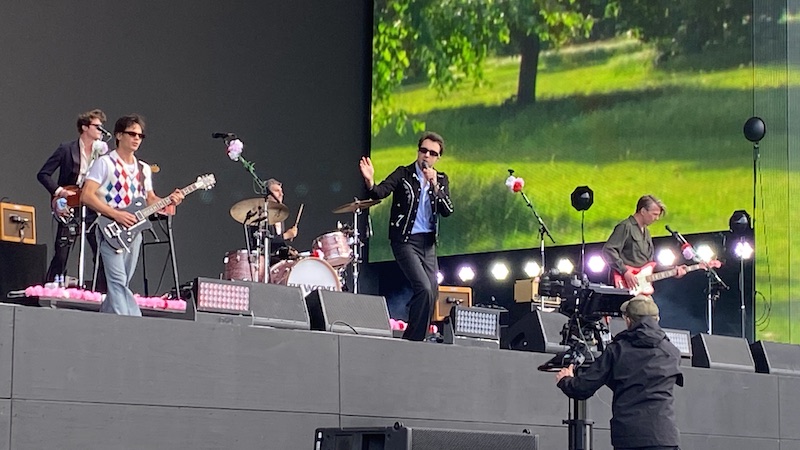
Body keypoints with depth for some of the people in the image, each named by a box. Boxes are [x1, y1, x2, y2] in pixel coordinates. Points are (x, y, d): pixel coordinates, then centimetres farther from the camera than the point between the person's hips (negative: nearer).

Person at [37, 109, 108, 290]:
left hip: (94, 210, 4)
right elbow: (43, 174, -3)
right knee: (61, 256, -5)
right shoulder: (67, 149, -4)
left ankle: (102, 293, 6)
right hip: (70, 210, -4)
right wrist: (59, 191, -13)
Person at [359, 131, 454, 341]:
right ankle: (413, 339, -9)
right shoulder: (404, 174, -3)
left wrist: (434, 185, -15)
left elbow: (447, 211, -3)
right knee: (424, 289, -19)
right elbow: (380, 192, -17)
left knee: (432, 292, 4)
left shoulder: (441, 180, 9)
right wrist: (370, 182, -40)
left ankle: (416, 340, 14)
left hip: (428, 243, 6)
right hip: (406, 240, -6)